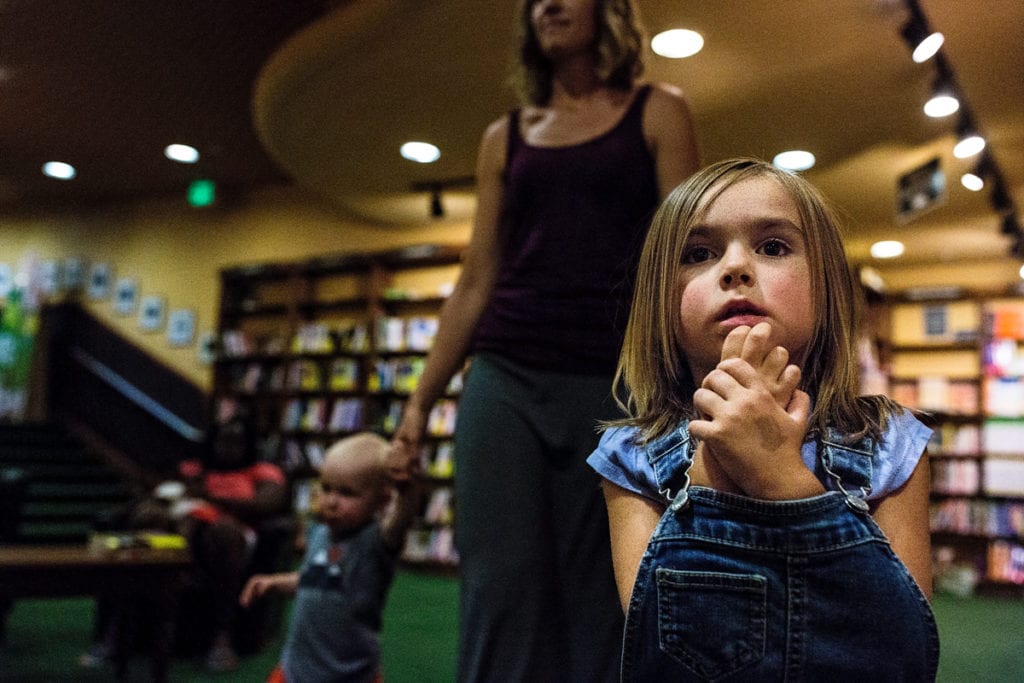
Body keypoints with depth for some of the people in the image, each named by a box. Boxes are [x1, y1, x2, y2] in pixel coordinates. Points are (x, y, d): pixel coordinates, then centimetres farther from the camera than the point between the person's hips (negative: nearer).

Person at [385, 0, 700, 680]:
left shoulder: (657, 112, 9)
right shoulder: (504, 137, 16)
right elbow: (476, 281, 13)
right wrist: (421, 400, 8)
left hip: (615, 389, -2)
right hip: (505, 383, 2)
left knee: (599, 603, 4)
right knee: (502, 597, -2)